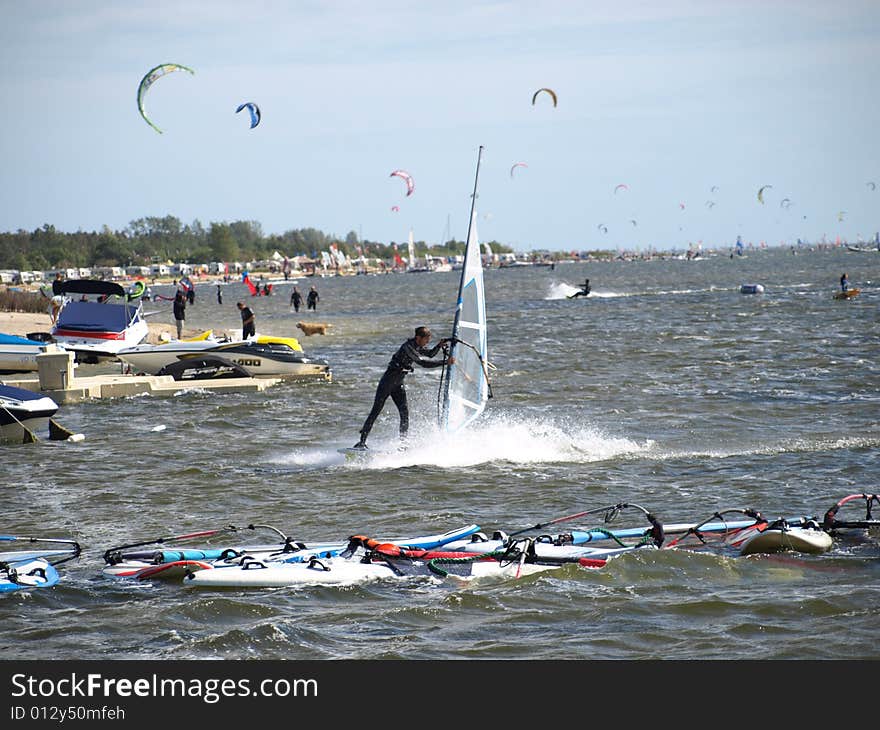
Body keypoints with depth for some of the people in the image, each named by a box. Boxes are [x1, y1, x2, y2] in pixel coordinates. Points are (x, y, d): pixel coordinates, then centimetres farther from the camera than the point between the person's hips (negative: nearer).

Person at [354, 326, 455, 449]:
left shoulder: (418, 346, 4)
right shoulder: (408, 347, -22)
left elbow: (429, 354, 22)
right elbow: (422, 362, -29)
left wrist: (439, 346, 2)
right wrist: (445, 362, -28)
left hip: (398, 384, 8)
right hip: (387, 382, -8)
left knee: (404, 412, -5)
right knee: (375, 412, -6)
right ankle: (362, 441, -4)